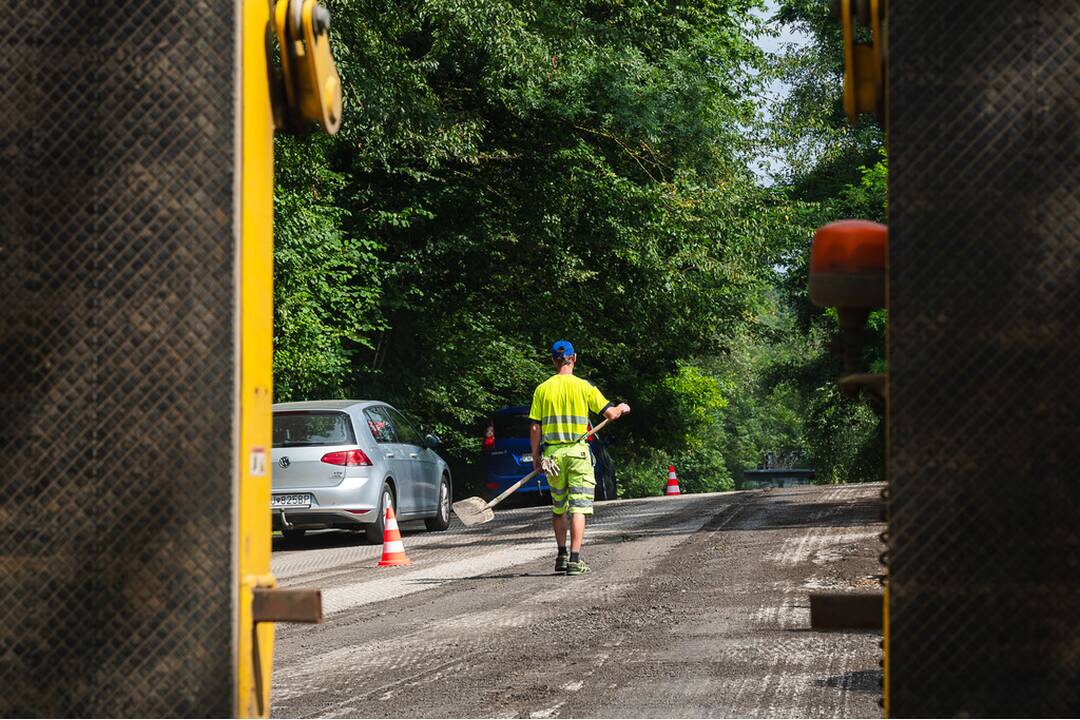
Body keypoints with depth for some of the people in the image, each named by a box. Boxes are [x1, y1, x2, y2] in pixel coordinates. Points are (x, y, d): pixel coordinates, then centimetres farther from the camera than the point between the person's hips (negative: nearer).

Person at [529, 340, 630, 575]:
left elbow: (535, 427, 0)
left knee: (558, 507, 17)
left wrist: (536, 456, 10)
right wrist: (622, 408, 19)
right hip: (577, 451, -3)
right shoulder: (584, 387, -5)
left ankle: (562, 556, 22)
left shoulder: (542, 389, 1)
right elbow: (610, 413, -4)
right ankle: (575, 559, -10)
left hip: (552, 452, 3)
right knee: (578, 507, -3)